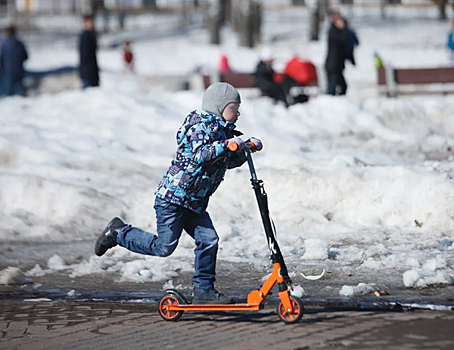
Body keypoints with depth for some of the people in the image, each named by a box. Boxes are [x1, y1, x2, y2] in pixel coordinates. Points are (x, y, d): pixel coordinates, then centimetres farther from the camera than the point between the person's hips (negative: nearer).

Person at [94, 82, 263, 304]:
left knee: (208, 240, -3)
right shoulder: (201, 126, -15)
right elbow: (200, 155, -31)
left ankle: (203, 290, 4)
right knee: (164, 246, -7)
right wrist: (226, 145, -38)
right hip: (173, 196, -9)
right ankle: (118, 232, 10)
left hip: (194, 201, 9)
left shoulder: (221, 131, 15)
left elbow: (229, 162, 24)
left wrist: (246, 149, 9)